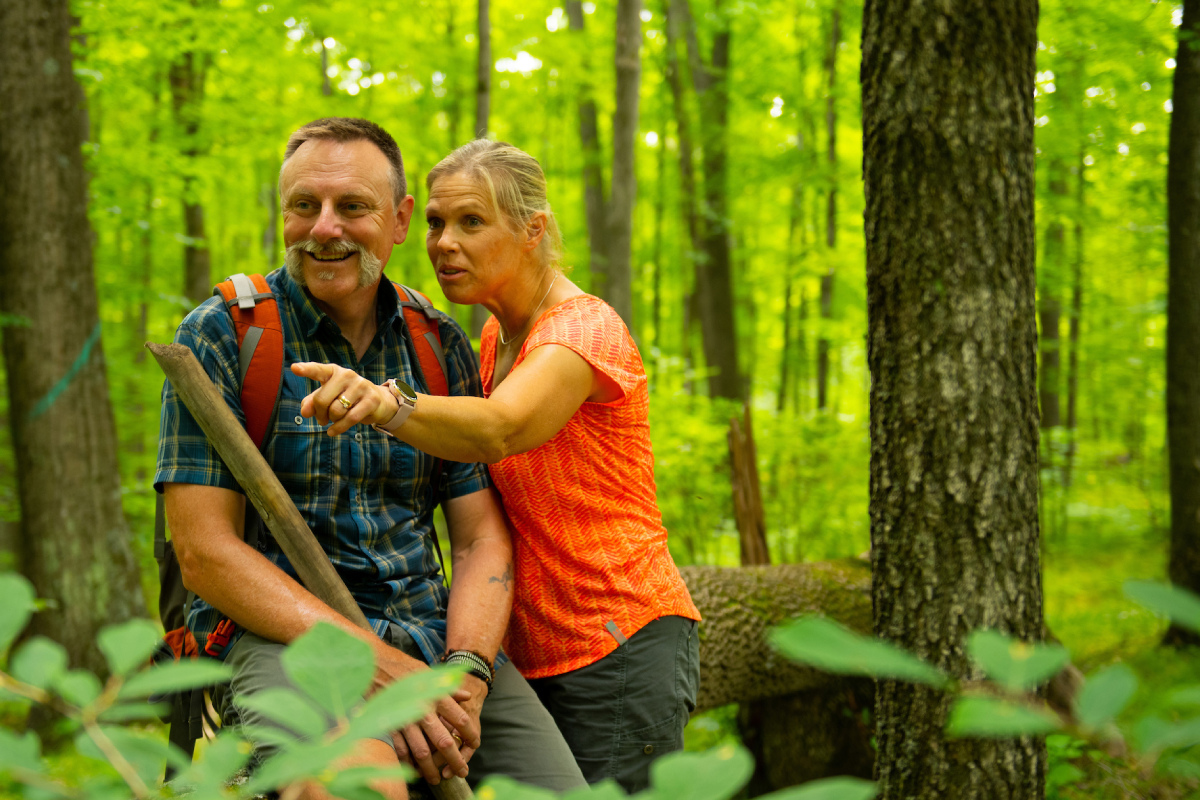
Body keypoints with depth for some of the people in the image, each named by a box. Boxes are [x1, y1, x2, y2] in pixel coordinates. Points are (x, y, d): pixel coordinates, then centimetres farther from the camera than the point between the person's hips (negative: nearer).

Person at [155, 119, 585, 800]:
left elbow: (482, 539, 9)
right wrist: (378, 665, -19)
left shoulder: (442, 345, 11)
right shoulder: (221, 334, -2)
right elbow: (206, 551, -9)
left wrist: (465, 671, -13)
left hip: (432, 628, 5)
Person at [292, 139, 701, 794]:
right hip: (534, 653, 8)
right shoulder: (494, 335, 13)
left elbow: (500, 429, -35)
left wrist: (388, 405, -52)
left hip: (622, 645, -8)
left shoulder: (585, 328, -13)